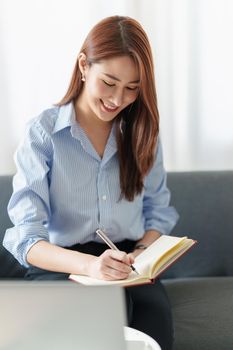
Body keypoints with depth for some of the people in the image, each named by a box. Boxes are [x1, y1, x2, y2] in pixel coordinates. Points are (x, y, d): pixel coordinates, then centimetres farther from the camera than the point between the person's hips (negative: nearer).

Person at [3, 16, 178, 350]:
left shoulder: (142, 132, 7)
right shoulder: (42, 132, -5)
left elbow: (159, 211, 14)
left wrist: (144, 252, -9)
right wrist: (88, 264, -32)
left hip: (129, 268, 3)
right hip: (60, 266, -2)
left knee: (155, 317, -32)